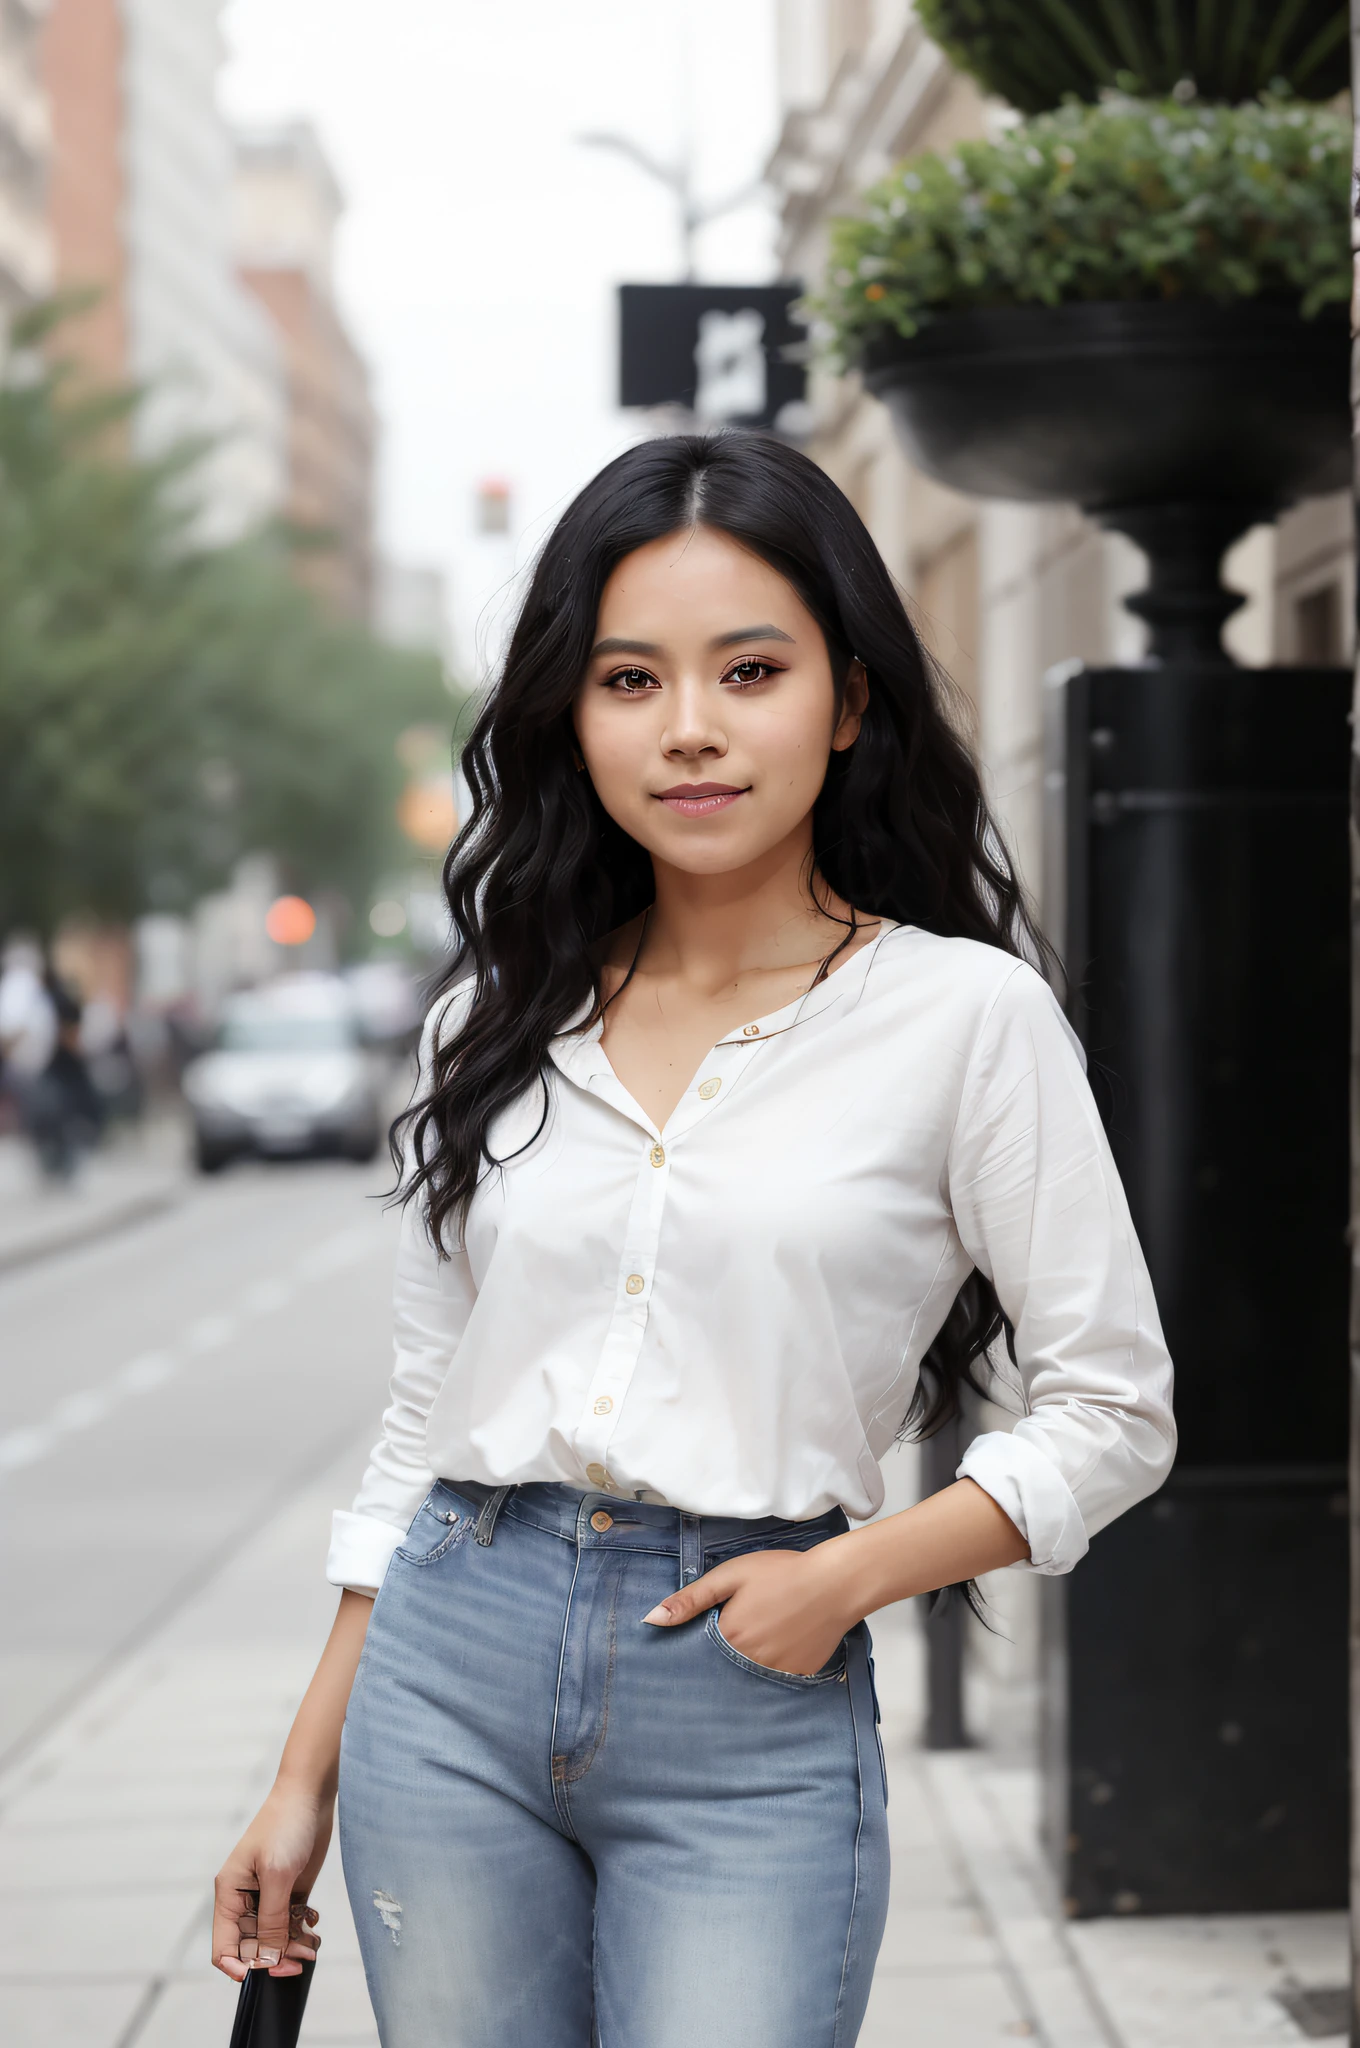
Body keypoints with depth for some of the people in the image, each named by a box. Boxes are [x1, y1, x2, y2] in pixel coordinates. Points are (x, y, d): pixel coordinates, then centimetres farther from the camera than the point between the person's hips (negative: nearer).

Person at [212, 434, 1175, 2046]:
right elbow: (427, 1413, 13)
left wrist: (848, 1574, -13)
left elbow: (1111, 1413, 0)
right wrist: (307, 1775, 12)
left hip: (752, 1725, -3)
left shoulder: (964, 1016, -4)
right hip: (453, 1666, 4)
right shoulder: (495, 1019, 8)